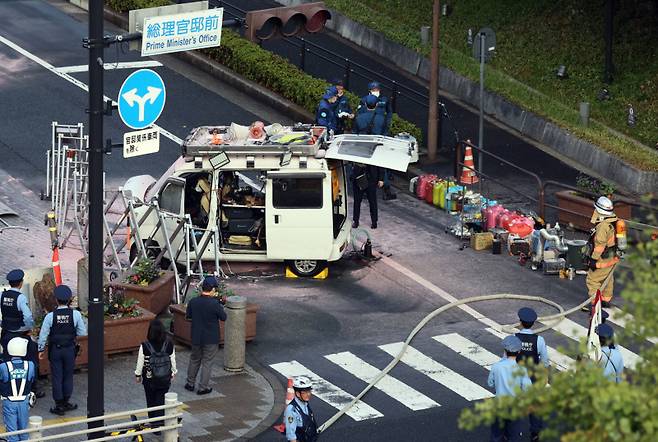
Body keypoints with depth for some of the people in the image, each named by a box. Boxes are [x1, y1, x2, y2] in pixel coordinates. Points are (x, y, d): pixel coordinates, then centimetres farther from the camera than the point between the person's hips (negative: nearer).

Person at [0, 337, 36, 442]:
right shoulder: (30, 366, -12)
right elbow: (31, 381, 1)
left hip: (9, 402, -2)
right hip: (24, 402, 2)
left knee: (11, 430, 8)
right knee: (23, 428, 18)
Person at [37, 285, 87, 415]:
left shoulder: (50, 316, -14)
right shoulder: (75, 314, -13)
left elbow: (43, 335, -8)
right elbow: (83, 332, -6)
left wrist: (41, 350, 7)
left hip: (55, 350, -1)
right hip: (70, 350, 1)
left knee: (57, 377, 8)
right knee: (68, 376, 16)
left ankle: (59, 406, 13)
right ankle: (66, 403, 24)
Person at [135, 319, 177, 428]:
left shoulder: (144, 346, -20)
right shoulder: (169, 345, -14)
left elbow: (140, 362, -9)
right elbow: (173, 361, -2)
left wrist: (138, 375, 8)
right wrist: (173, 373, 16)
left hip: (149, 379, -1)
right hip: (165, 379, 1)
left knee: (151, 401, 16)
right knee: (161, 399, 12)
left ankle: (153, 423, 25)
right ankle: (160, 422, 4)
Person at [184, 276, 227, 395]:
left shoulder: (193, 302, -9)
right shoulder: (214, 304, -22)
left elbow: (188, 317, 5)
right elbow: (224, 317, -9)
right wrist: (220, 305, 2)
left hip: (196, 337, 4)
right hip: (211, 339, -4)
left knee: (194, 360, 22)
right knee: (207, 362, 8)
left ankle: (190, 384, 31)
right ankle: (203, 387, 12)